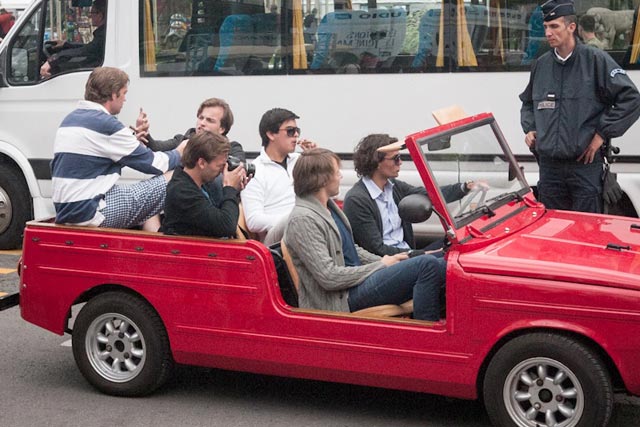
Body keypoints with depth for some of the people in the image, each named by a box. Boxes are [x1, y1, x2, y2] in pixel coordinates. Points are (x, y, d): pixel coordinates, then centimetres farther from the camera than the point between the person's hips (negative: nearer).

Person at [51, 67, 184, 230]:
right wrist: (179, 153, 12)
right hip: (92, 213, -10)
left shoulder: (69, 119, 15)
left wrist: (133, 142, 19)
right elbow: (152, 163, -6)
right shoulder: (106, 124, -13)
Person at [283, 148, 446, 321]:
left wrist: (386, 262, 6)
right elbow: (329, 277, -21)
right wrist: (381, 266, -12)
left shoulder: (329, 207, 14)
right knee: (427, 265, -21)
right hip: (345, 298, -10)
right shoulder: (302, 220, -17)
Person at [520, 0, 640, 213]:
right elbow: (527, 102, 28)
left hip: (585, 164, -4)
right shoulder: (541, 65, 10)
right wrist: (529, 129, 11)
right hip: (549, 165, 4)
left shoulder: (595, 60, -5)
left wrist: (602, 134, -9)